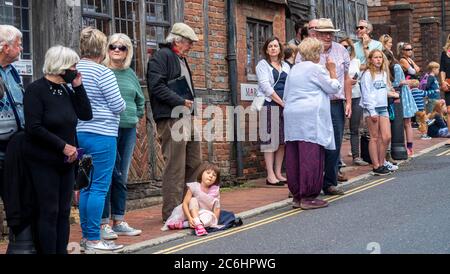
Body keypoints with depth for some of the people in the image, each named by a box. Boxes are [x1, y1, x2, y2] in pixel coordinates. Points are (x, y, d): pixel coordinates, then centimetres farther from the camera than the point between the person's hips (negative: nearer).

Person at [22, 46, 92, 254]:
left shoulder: (66, 90, 11)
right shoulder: (36, 90, -10)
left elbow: (86, 115, 6)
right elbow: (34, 128, -18)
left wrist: (78, 86, 0)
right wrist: (63, 146, -17)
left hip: (66, 162, 7)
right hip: (44, 162, -7)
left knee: (64, 211, 7)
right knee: (49, 212, -4)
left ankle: (62, 250, 12)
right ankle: (48, 251, 1)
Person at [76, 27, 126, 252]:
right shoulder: (103, 73, -12)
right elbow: (118, 106, -11)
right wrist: (120, 106, 10)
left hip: (79, 133, 7)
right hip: (101, 134, -7)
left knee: (87, 187, 14)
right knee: (99, 188, -3)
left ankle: (86, 235, 19)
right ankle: (94, 240, -3)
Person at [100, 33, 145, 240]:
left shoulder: (130, 74, 13)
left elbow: (140, 99, 27)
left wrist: (137, 116, 17)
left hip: (128, 130, 6)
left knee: (122, 177, 10)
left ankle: (119, 222, 17)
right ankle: (104, 224, -2)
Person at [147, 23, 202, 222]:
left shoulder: (181, 59, 23)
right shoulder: (162, 56, -7)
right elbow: (157, 86, -18)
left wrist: (191, 103, 13)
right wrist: (181, 102, -19)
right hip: (170, 119, -10)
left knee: (194, 163, 12)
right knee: (175, 166, -8)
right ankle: (171, 212, -3)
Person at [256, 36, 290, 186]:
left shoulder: (286, 66, 19)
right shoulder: (263, 65, 2)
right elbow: (265, 86, -9)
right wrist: (281, 102, -13)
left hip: (285, 106, 6)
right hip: (270, 105, -6)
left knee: (282, 140, 6)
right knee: (271, 140, -7)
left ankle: (278, 173, 12)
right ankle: (270, 175, -6)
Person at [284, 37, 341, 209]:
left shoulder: (294, 69, 19)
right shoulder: (316, 68, -5)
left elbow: (286, 96, 22)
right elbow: (334, 88, 2)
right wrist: (332, 71, 15)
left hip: (291, 116, 8)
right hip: (310, 116, -8)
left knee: (294, 157, 7)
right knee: (312, 156, -7)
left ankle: (297, 196, 12)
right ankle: (308, 197, -9)